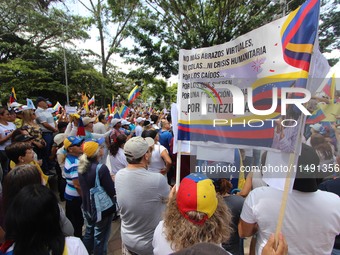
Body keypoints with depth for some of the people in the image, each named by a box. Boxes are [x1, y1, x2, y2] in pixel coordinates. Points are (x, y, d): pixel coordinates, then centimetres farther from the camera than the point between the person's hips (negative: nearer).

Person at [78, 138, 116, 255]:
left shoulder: (82, 166, -5)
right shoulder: (101, 168, -28)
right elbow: (112, 192, -23)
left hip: (87, 206, 7)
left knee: (89, 232, 26)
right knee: (100, 238, 11)